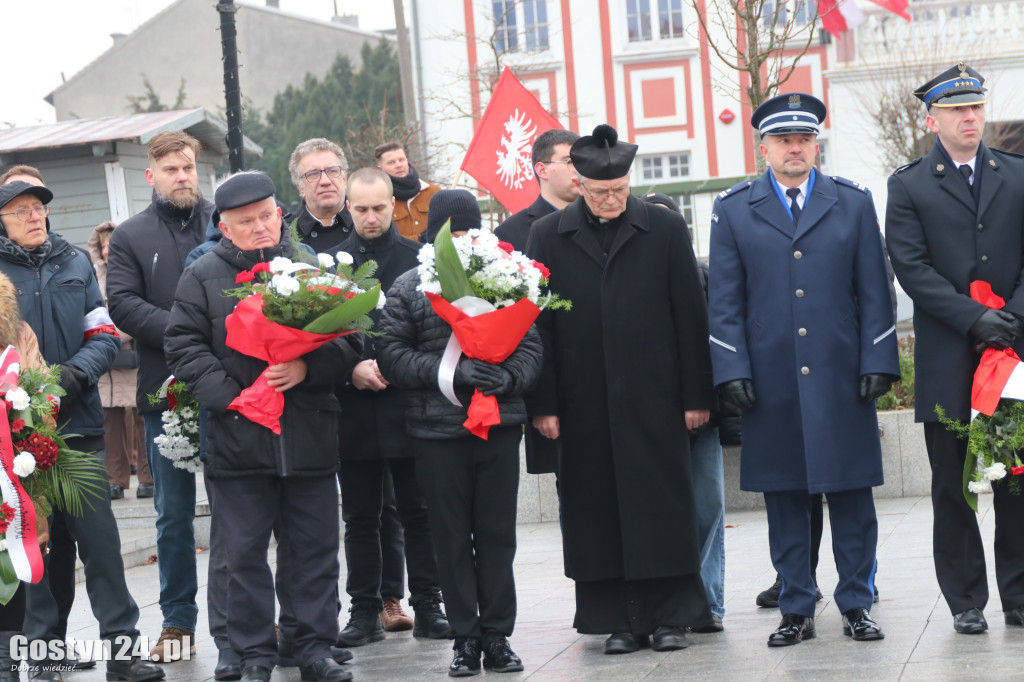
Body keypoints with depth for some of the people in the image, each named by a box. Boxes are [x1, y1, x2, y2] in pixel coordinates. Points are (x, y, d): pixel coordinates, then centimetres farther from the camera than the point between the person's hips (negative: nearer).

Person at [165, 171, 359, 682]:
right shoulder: (203, 276, 4)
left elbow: (347, 337, 5)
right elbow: (184, 346, 0)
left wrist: (307, 368, -14)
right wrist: (228, 395, -12)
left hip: (309, 435, 1)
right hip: (237, 438, -1)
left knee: (317, 548, 6)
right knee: (244, 553, 4)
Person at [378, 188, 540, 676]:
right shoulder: (407, 289, 3)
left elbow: (529, 345, 6)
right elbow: (392, 356, -5)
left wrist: (508, 378, -15)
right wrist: (453, 371, -16)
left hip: (499, 425, 1)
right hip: (437, 432, -1)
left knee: (497, 532, 5)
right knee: (452, 537, 5)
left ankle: (498, 636, 12)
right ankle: (466, 637, 12)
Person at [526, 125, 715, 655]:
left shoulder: (666, 229, 3)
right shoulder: (548, 236, 4)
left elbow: (690, 316, 3)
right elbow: (538, 323, 4)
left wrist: (697, 395, 0)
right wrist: (544, 404, -2)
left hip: (654, 397, -1)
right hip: (584, 405, 1)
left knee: (663, 508, 2)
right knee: (599, 511, 4)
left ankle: (670, 616, 11)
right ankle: (621, 620, 11)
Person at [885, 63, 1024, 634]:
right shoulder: (909, 187, 4)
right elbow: (913, 268, -5)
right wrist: (974, 318, -14)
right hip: (948, 360, -1)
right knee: (952, 484, 4)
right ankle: (967, 601, 12)